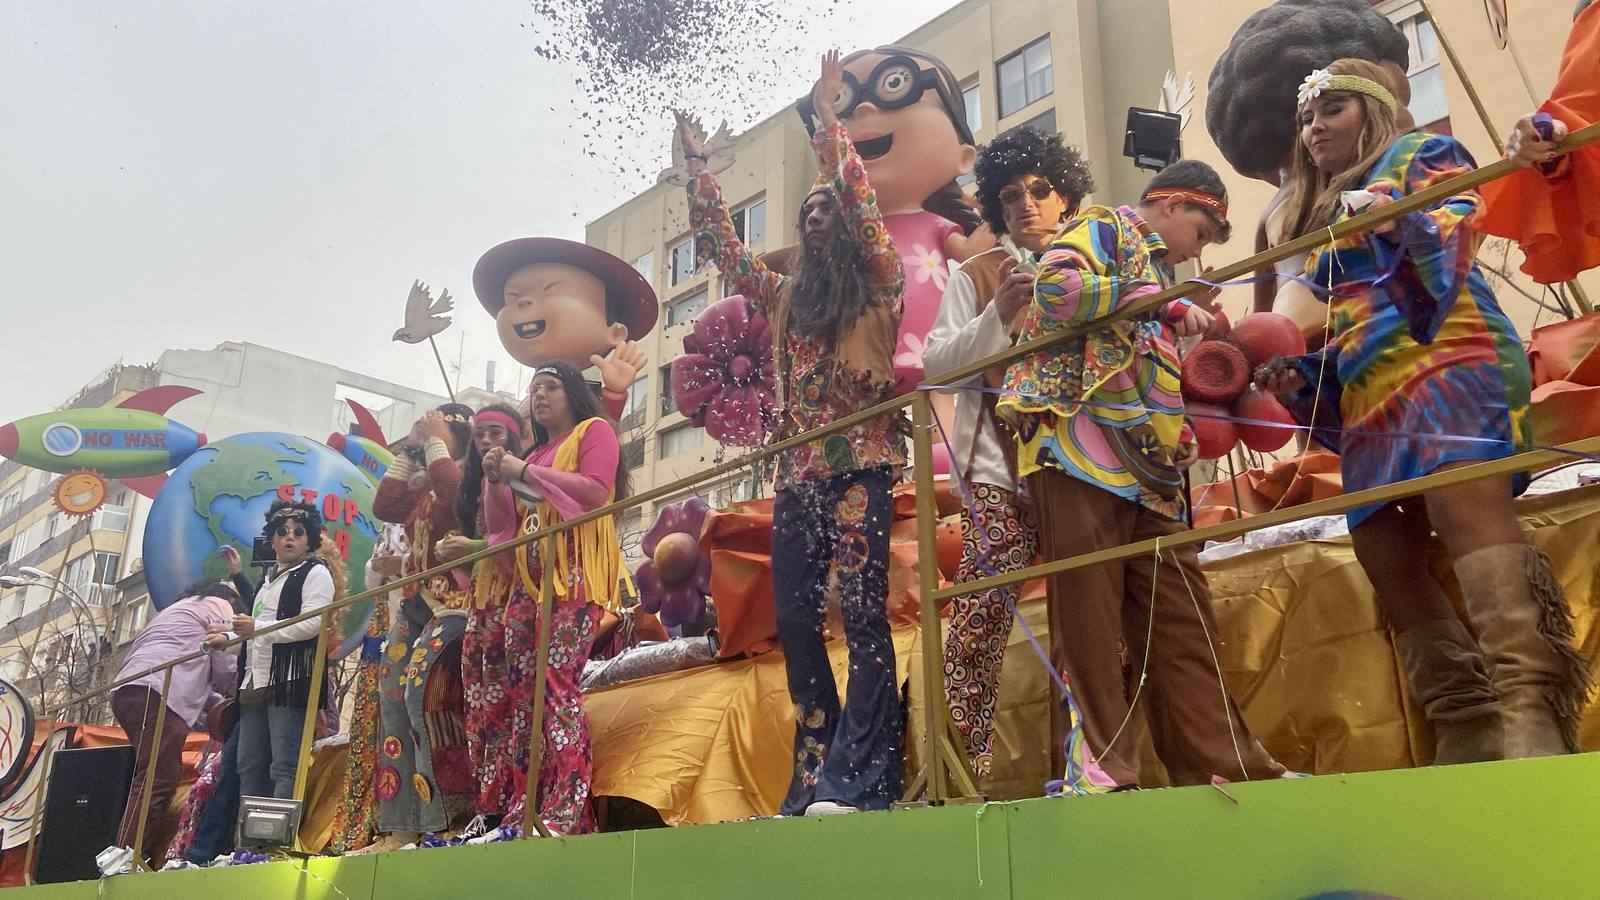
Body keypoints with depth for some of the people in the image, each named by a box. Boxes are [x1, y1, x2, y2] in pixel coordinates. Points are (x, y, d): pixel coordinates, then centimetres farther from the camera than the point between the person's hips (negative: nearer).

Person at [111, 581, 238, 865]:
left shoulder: (175, 610, 41)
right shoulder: (217, 606, 16)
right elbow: (225, 669, 10)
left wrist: (215, 703, 36)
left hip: (127, 690, 9)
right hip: (157, 695, -9)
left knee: (161, 782, 8)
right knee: (156, 785, -17)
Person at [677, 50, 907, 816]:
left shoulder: (879, 280, 6)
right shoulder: (787, 296, 22)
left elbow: (861, 207, -8)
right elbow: (721, 248, 24)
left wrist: (827, 118, -6)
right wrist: (696, 163, 23)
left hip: (860, 465, -6)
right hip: (797, 473, 6)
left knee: (861, 611, -13)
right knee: (794, 621, 1)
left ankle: (859, 779, -13)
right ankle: (815, 777, 7)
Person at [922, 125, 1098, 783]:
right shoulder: (976, 276, 13)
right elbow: (936, 363, 3)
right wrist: (999, 315, -8)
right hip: (1000, 468, -2)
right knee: (980, 618, -12)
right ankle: (965, 767, -6)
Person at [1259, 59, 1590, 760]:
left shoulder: (1421, 154, 15)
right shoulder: (1316, 218, 32)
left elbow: (1454, 232, -5)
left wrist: (1400, 221, -23)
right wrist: (1270, 364, 14)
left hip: (1449, 360, -7)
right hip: (1367, 400, 7)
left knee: (1463, 501, -30)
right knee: (1385, 556, -5)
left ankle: (1532, 709, -40)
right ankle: (1470, 739, -5)